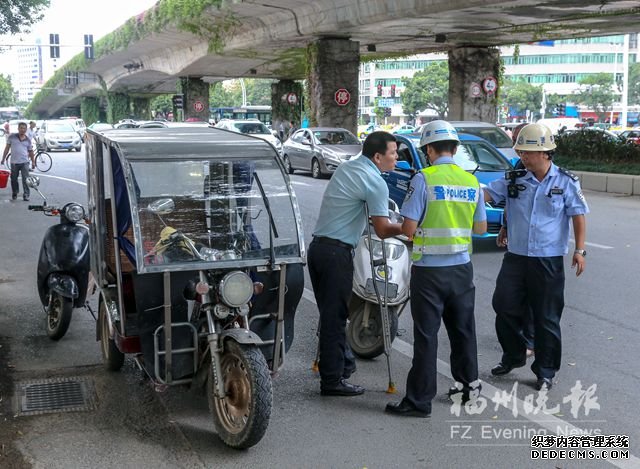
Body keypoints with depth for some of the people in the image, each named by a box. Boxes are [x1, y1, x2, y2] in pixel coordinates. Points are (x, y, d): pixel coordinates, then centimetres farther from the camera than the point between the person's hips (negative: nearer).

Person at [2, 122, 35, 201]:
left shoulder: (28, 140, 5)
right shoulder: (12, 137, 1)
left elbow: (31, 151, 13)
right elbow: (7, 148, 6)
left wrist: (33, 162, 12)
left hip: (24, 162, 0)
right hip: (14, 162, 0)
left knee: (25, 179, -5)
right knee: (14, 179, 10)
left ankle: (26, 195, 0)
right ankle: (14, 194, 27)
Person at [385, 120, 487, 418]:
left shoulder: (424, 179, -12)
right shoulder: (472, 181, 4)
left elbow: (409, 229, -15)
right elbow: (481, 228, 12)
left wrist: (405, 229, 7)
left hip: (429, 270, -5)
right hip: (461, 267, 5)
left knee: (426, 336, 0)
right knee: (463, 328, 19)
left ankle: (419, 400, 5)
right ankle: (469, 383, 33)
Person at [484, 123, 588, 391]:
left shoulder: (565, 182, -3)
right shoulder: (514, 180, 3)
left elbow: (578, 216, 1)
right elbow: (485, 195, -2)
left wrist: (579, 250, -5)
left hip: (549, 261, -3)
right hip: (515, 257, 3)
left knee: (546, 318, 5)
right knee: (504, 308, 6)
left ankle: (545, 371, 19)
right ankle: (513, 356, 30)